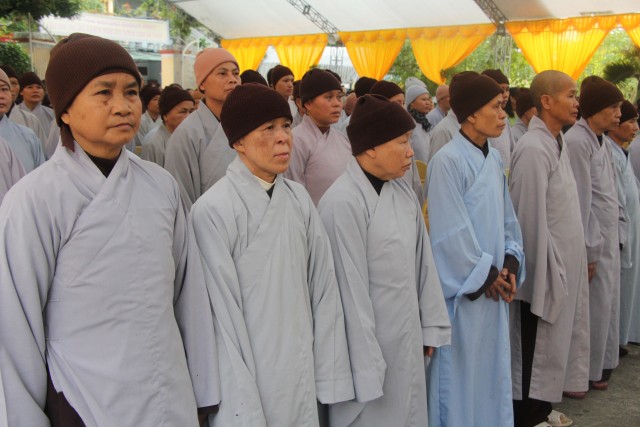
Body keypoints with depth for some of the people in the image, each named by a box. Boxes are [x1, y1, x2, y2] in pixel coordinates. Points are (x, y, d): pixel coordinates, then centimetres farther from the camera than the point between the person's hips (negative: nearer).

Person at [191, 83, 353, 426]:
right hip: (247, 385, -5)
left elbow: (323, 289, 2)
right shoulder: (213, 210, -15)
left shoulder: (299, 199, 1)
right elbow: (222, 316, -14)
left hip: (303, 384, 5)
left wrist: (329, 378, 1)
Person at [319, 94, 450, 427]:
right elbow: (351, 290, -19)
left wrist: (431, 327, 8)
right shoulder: (343, 203, -21)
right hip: (369, 342, -7)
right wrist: (366, 370, -15)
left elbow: (422, 261, 7)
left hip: (408, 339, 7)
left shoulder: (402, 191, 2)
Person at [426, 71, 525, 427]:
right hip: (463, 289, -7)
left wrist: (510, 265, 0)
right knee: (462, 370, 5)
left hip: (496, 286, 7)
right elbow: (450, 232, -17)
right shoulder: (448, 161, -16)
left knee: (493, 367, 16)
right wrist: (485, 275, -11)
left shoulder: (494, 159, 7)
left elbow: (507, 218, 13)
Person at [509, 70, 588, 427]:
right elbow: (531, 217, -20)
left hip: (566, 263, 9)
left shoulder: (559, 142, 9)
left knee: (555, 338, 18)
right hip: (546, 265, -9)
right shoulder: (533, 149, -20)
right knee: (537, 343, 4)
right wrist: (548, 271, -16)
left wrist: (576, 260, 14)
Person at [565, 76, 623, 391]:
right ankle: (584, 373, 15)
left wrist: (613, 239, 12)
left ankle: (600, 365, 30)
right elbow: (580, 201, -18)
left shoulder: (601, 142, 12)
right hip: (592, 240, -9)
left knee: (607, 302, 16)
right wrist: (589, 251, -17)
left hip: (608, 238, 9)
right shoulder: (577, 141, -16)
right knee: (593, 305, 0)